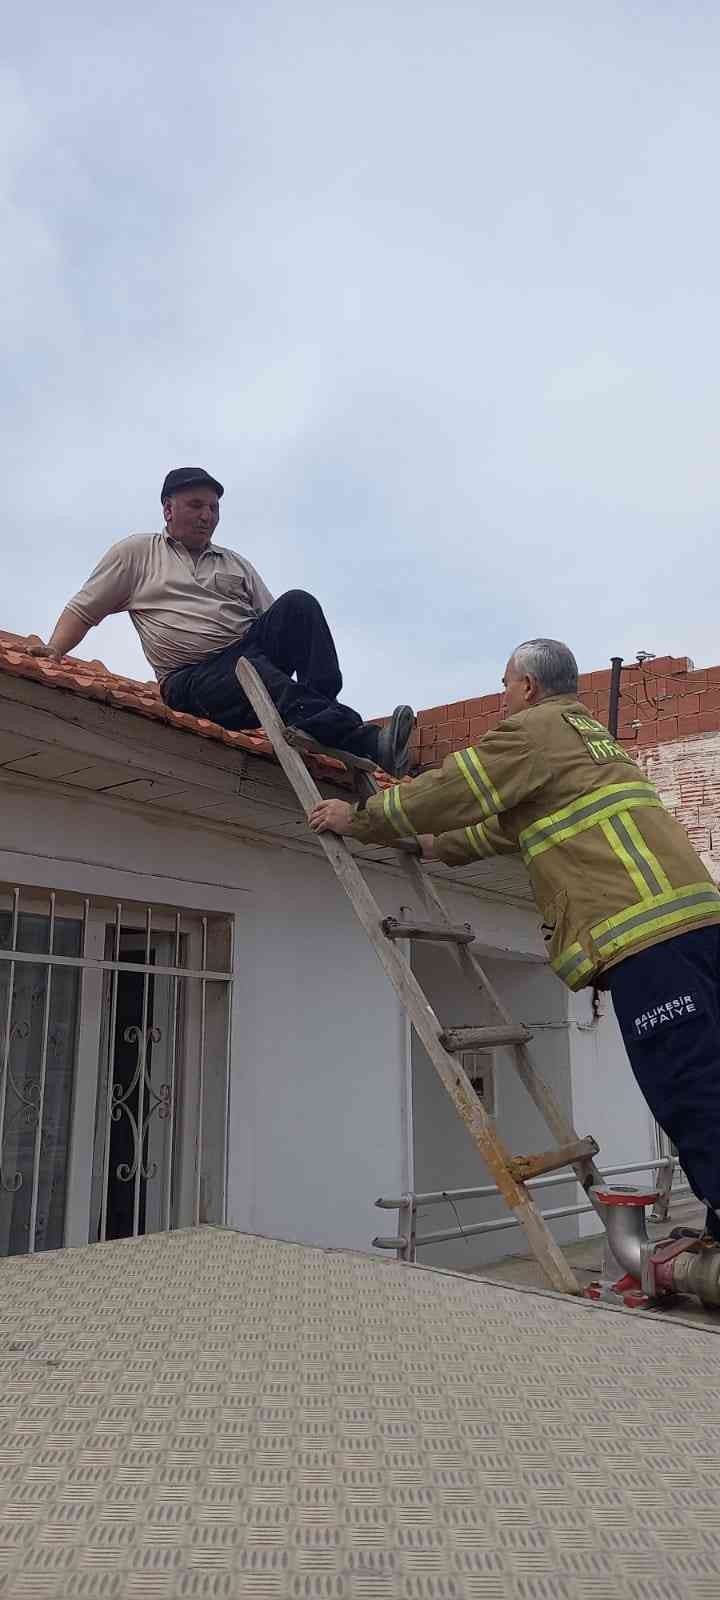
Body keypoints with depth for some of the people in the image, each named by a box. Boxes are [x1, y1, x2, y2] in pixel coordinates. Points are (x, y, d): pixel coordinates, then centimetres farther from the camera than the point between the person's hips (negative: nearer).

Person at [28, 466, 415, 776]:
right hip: (193, 677, -4)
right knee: (255, 673, -39)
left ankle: (323, 715, -36)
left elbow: (271, 620, 18)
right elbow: (83, 609, 13)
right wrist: (53, 651, -6)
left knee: (298, 602, -24)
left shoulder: (236, 564, 25)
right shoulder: (137, 552, 16)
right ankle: (364, 741, -52)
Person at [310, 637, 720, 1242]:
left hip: (648, 930, -9)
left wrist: (358, 818, 13)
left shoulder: (535, 727, 2)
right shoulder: (590, 733, 31)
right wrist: (436, 846, 44)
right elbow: (509, 824, 38)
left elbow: (449, 791, 0)